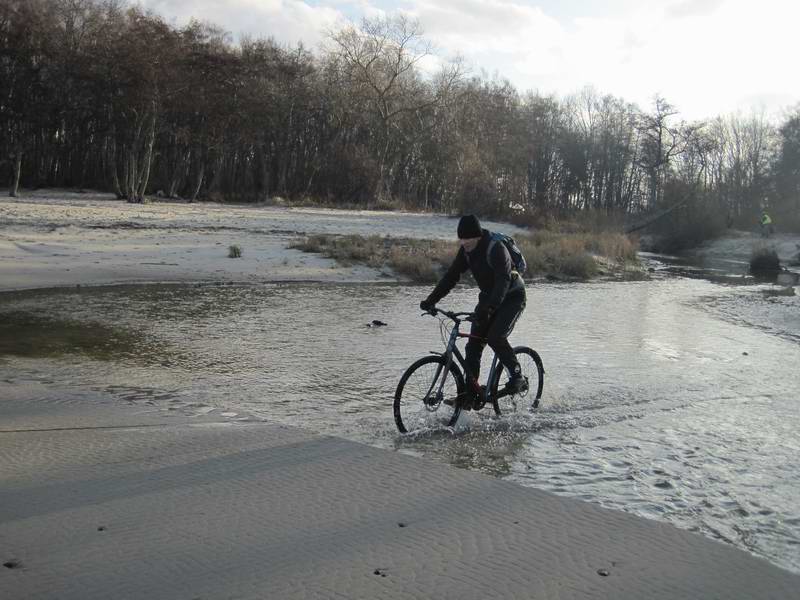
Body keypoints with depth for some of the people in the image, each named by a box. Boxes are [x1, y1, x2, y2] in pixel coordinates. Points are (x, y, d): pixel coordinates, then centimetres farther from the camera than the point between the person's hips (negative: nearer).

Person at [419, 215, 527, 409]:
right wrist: (430, 301, -11)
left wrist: (489, 308, -50)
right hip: (488, 297, 7)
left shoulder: (496, 249, -27)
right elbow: (451, 276, -2)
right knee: (473, 344, -3)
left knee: (495, 337, -26)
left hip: (512, 296, -7)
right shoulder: (466, 251, -5)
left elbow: (503, 280, -37)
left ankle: (518, 378, -7)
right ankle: (471, 394, 2)